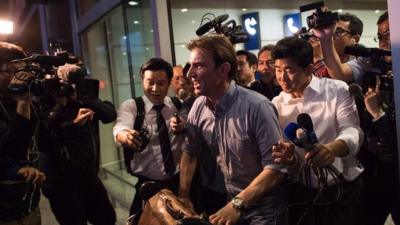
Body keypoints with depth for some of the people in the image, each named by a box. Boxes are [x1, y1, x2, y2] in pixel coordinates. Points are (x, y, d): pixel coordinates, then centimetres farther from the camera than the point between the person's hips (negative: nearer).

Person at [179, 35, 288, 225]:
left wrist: (238, 204, -23)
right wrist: (183, 196, 4)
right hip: (231, 199, 5)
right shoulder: (199, 106, -8)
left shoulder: (256, 106, -25)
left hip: (264, 205, -5)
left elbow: (276, 167, -22)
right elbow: (190, 152, 7)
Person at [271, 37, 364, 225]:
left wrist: (333, 148, -40)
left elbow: (353, 131, -18)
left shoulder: (337, 90, -8)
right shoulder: (277, 104, 0)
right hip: (302, 193, 2)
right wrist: (288, 157, -24)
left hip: (343, 189, -2)